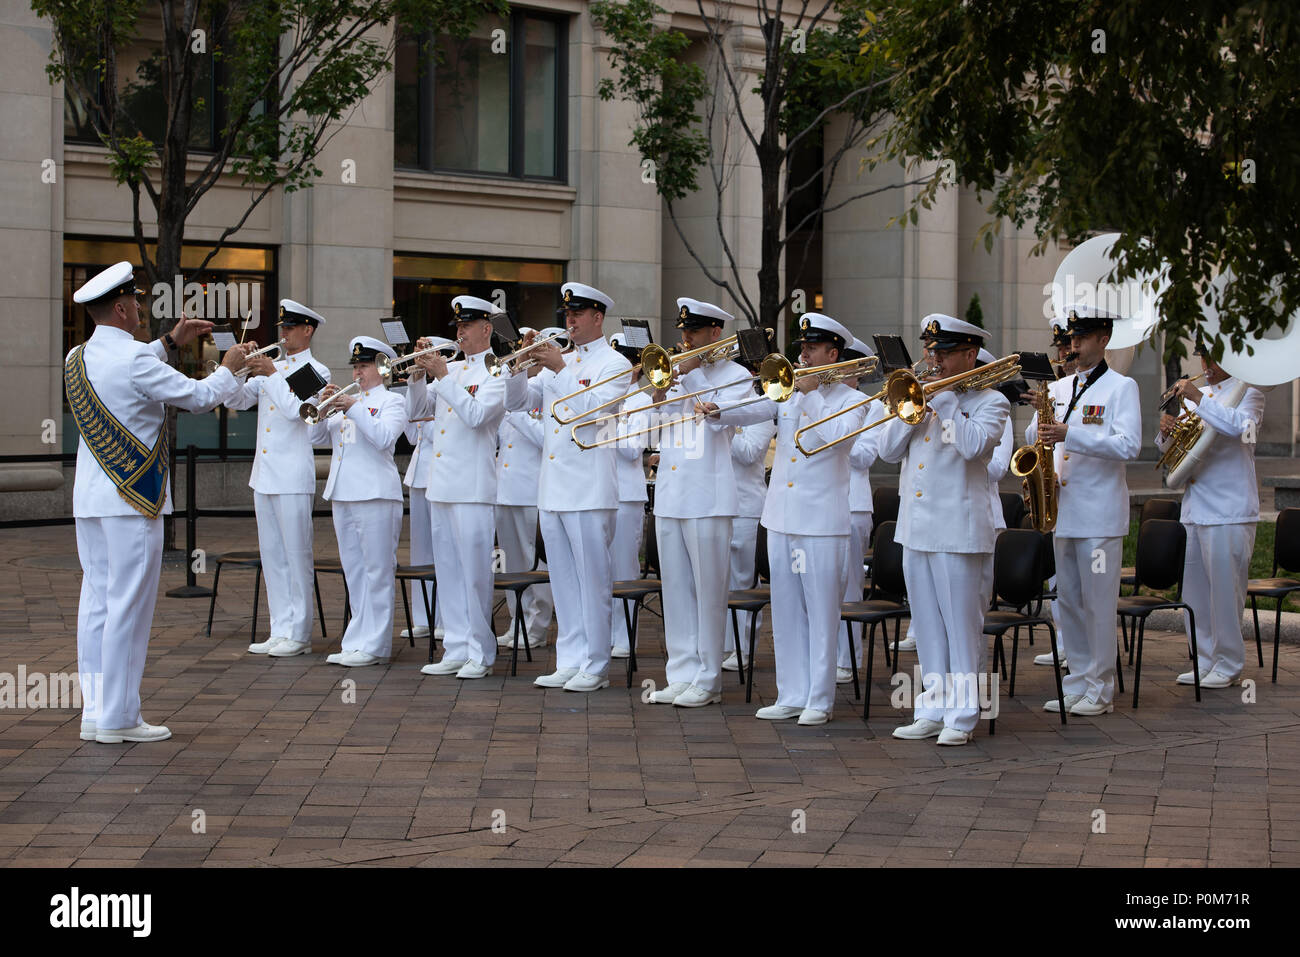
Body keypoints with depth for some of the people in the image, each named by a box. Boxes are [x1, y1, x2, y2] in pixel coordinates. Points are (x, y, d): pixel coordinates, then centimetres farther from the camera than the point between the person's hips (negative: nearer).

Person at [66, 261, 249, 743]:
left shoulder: (77, 358, 9)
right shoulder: (137, 360, -16)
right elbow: (199, 398, -8)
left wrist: (170, 342, 29)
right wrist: (229, 368, 10)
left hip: (88, 500, 8)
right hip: (132, 502, -8)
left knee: (95, 602, 10)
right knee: (128, 606, -4)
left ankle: (94, 711, 13)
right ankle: (119, 718, 0)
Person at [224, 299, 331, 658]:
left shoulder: (316, 371, -4)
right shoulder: (271, 365, 16)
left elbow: (296, 409, -19)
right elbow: (236, 401, 10)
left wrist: (271, 374, -16)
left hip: (292, 477, -7)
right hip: (263, 475, 7)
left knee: (295, 554, -4)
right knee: (271, 555, 9)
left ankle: (298, 634, 0)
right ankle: (280, 630, 15)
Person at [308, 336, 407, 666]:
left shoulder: (392, 401, 2)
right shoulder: (344, 399, 21)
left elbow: (384, 437, -16)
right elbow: (316, 438, 15)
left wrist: (354, 408, -16)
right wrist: (323, 406, 0)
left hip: (375, 494, -7)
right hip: (342, 495, 7)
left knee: (377, 571, -7)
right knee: (354, 573, 9)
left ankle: (374, 644, -6)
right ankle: (358, 641, 14)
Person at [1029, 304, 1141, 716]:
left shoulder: (1121, 387, -3)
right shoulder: (1060, 388, 15)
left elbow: (1129, 446, -15)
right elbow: (1035, 437, 20)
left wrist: (1069, 434, -23)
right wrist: (1041, 428, -5)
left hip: (1099, 512, -6)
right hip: (1062, 510, 6)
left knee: (1098, 603, -3)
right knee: (1068, 600, 9)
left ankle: (1100, 690, 4)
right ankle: (1077, 682, 17)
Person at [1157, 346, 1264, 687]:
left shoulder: (1247, 393, -3)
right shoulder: (1194, 396, 18)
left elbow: (1238, 426, -25)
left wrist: (1197, 398, -25)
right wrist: (1167, 431, -2)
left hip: (1228, 509, -7)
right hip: (1193, 506, 7)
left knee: (1225, 589, -5)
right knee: (1194, 590, 10)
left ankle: (1228, 665, 3)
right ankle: (1205, 661, 18)